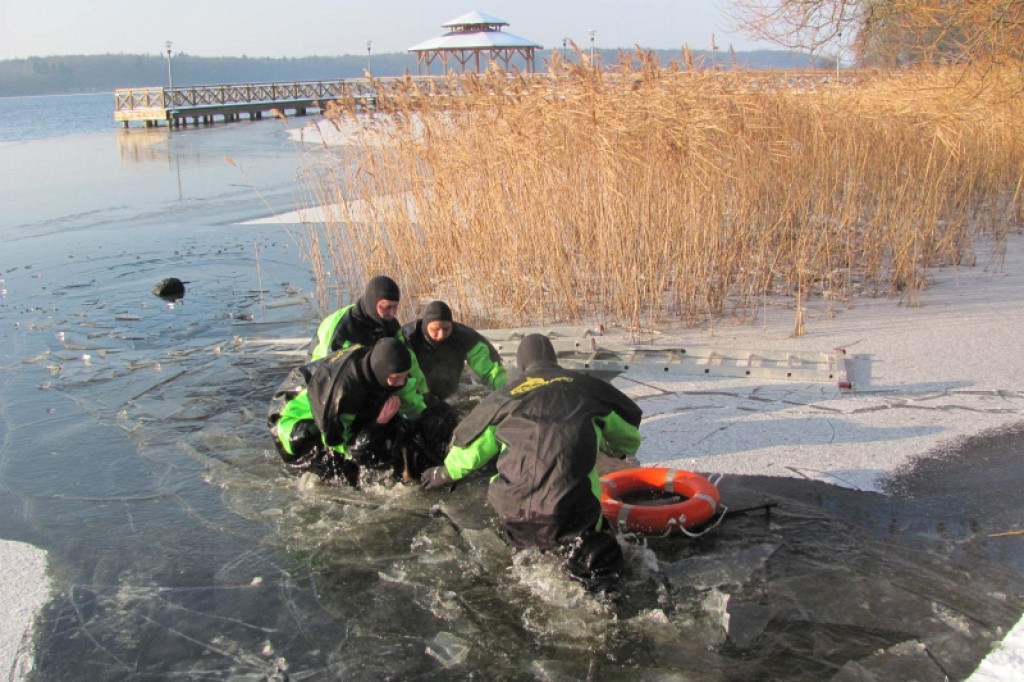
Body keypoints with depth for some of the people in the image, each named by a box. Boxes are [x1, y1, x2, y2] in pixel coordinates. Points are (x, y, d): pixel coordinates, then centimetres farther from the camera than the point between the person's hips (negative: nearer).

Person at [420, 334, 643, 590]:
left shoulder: (505, 395, 15)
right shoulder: (584, 386, 13)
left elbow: (469, 445, 27)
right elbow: (629, 437, 22)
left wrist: (445, 472, 47)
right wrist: (606, 445, 45)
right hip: (570, 511, -3)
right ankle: (584, 550, -8)